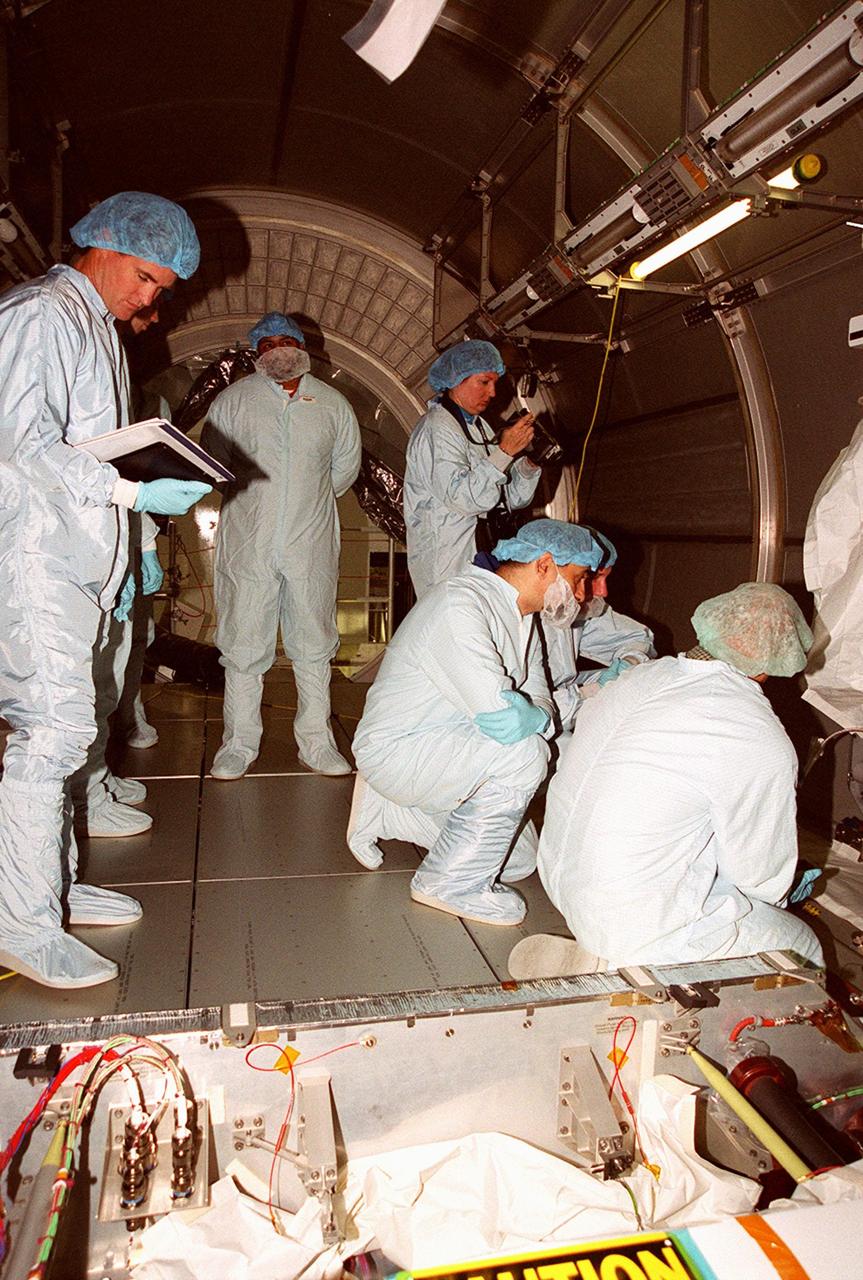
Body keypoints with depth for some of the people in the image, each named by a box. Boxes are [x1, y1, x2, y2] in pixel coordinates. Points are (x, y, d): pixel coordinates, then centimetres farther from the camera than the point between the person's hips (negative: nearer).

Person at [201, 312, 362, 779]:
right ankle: (238, 743, 13)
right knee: (243, 644, 1)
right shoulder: (232, 400, 5)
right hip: (248, 543, -1)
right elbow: (210, 462, 9)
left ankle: (316, 741, 17)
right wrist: (250, 498, 7)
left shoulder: (332, 404, 9)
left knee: (314, 643, 6)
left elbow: (346, 465, 19)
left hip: (312, 544, 2)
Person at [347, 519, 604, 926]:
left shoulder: (522, 617, 8)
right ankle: (452, 883, -10)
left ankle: (387, 812, 21)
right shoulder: (462, 604, -25)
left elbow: (538, 699, 6)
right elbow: (502, 716, -33)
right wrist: (538, 719, -12)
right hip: (395, 750, -10)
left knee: (519, 860, 12)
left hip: (441, 745, 10)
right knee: (523, 753, -28)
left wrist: (533, 716, -17)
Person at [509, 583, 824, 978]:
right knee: (806, 949, 11)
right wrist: (775, 895, 19)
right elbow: (761, 876, -6)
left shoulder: (643, 675, 0)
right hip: (636, 923, -8)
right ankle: (617, 966, -3)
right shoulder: (764, 747, -20)